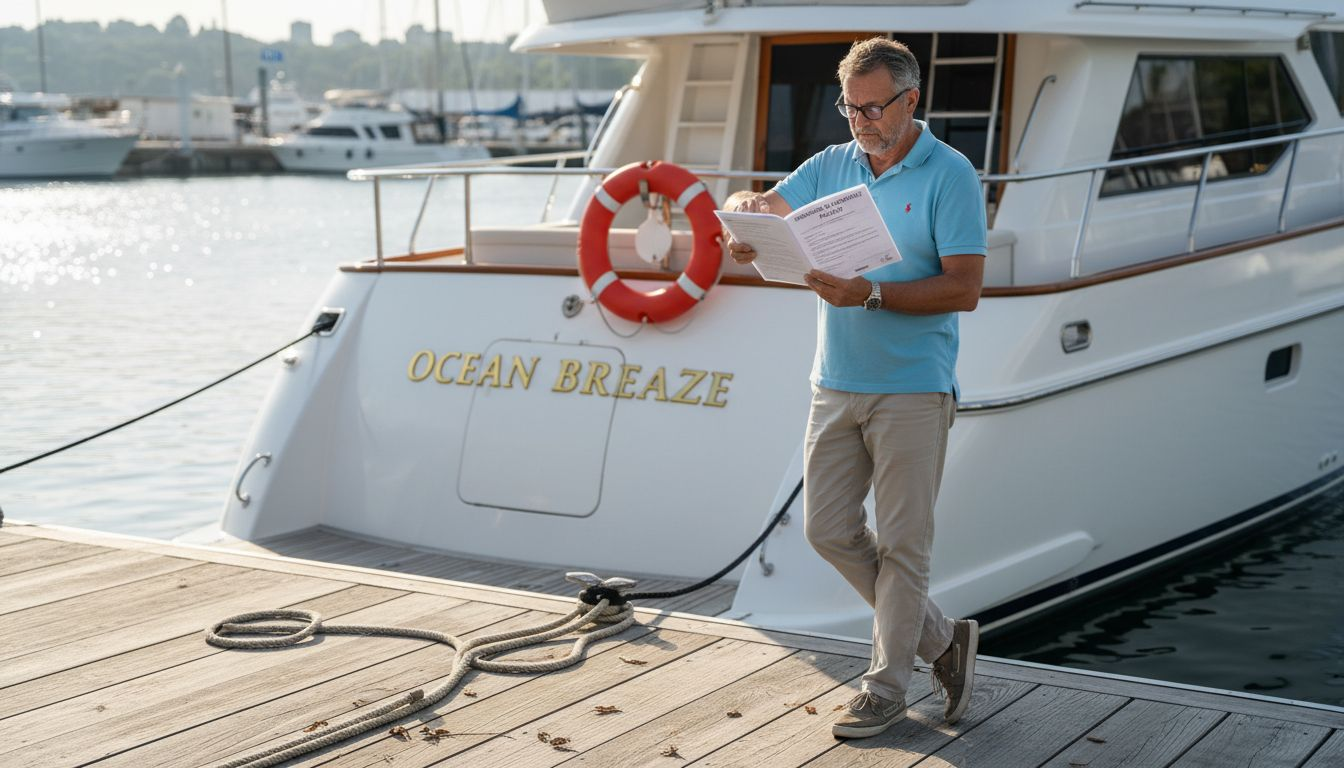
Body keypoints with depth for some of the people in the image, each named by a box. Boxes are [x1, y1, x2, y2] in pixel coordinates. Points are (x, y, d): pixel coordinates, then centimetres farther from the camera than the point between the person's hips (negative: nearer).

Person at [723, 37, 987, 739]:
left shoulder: (949, 176, -8)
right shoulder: (832, 165, 9)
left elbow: (964, 289, -15)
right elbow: (761, 205, 8)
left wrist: (871, 294, -25)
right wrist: (746, 210, -17)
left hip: (912, 391, -6)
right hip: (836, 385, 6)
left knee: (901, 542, 1)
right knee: (828, 529, 8)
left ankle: (887, 686, 15)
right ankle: (941, 639, 23)